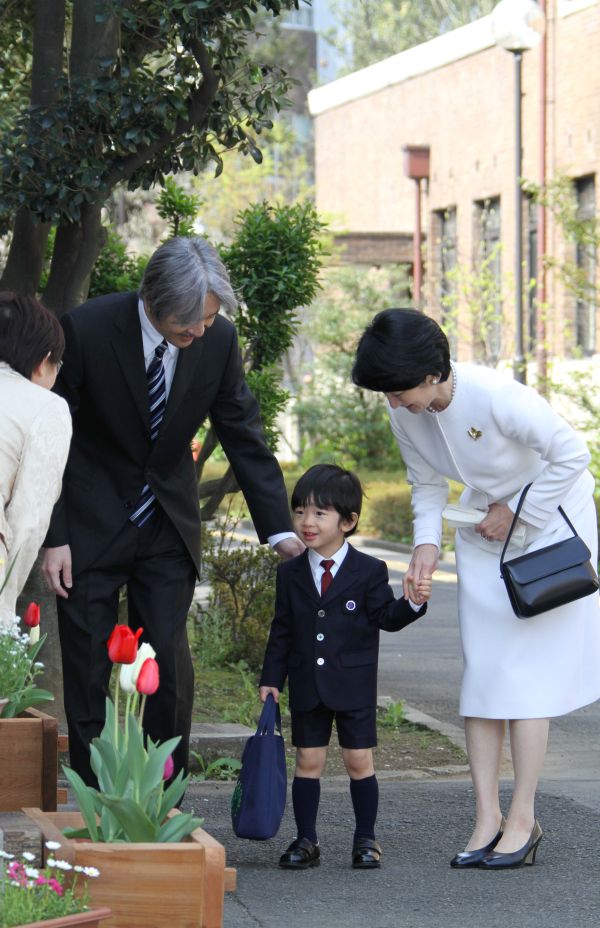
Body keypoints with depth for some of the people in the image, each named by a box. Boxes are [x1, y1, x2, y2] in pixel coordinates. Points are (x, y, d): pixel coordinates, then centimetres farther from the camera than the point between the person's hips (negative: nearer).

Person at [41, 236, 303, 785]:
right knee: (88, 668, 0)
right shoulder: (87, 330, -20)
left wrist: (280, 530, -9)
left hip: (169, 523, 2)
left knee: (169, 664, -2)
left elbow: (245, 438, -3)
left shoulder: (219, 340, -11)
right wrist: (53, 537, -14)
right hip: (92, 525, -2)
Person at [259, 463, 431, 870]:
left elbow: (386, 617, -3)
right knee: (308, 761, 5)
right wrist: (271, 679, 5)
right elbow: (282, 631, 9)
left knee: (359, 761, 2)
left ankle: (366, 838, 14)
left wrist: (414, 602, -21)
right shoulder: (291, 573, 5)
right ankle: (306, 840, 13)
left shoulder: (370, 571, -4)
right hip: (307, 688, 2)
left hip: (354, 687, -2)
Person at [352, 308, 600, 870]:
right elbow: (426, 483, 6)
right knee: (480, 670, -1)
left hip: (550, 516, -6)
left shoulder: (496, 397, -31)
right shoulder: (404, 414, -11)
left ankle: (523, 819, -3)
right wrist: (426, 543, -8)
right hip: (485, 528, 6)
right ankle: (487, 815, 2)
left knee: (525, 670, -9)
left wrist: (516, 512, -16)